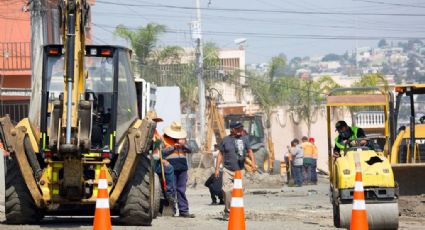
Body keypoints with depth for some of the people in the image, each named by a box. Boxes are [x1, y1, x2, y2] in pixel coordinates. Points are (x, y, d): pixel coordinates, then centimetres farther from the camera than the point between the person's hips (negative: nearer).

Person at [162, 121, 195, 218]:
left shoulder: (182, 138, 20)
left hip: (182, 167, 5)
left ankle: (183, 210, 7)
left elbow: (189, 150, 13)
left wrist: (183, 144, -7)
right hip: (171, 167, -5)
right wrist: (173, 147, -13)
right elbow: (162, 151, -7)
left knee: (181, 190, 6)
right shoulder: (164, 139, 3)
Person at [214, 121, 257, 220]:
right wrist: (217, 168, 4)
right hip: (228, 170, -2)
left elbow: (249, 151, 4)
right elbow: (220, 154, 8)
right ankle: (227, 212, -4)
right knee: (227, 190, -14)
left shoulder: (244, 140, 9)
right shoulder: (225, 140, 5)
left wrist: (253, 162, -14)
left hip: (239, 170, 2)